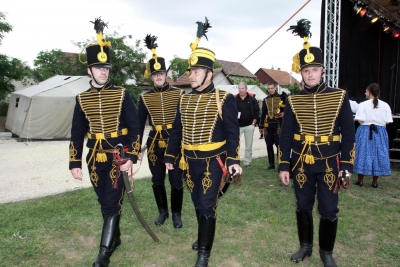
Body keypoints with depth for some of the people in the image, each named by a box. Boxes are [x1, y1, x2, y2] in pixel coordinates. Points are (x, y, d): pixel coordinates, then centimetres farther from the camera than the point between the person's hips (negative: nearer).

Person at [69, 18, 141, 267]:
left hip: (118, 157, -3)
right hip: (95, 158, 4)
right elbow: (77, 133, 8)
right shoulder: (82, 98, 5)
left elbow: (134, 128, -6)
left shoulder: (122, 94, -4)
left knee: (112, 203, -3)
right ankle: (115, 238, 36)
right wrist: (75, 163, 6)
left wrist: (131, 157, -13)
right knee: (105, 202, 15)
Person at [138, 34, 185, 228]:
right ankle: (162, 211, 33)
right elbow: (140, 124, 5)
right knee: (157, 180, 12)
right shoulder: (145, 98, 2)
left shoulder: (179, 94, -2)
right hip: (155, 144, 2)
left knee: (176, 181, 4)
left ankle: (176, 214, 25)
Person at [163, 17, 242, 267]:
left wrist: (234, 159, -18)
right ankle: (204, 237, 41)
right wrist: (170, 157, 11)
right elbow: (177, 131, 11)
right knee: (198, 203, 18)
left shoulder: (224, 99, -9)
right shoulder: (184, 100, 6)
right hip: (190, 161, 5)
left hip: (213, 161, -5)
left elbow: (233, 132, -9)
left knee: (207, 205, -2)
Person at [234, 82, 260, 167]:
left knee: (248, 146, 8)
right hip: (237, 126, -1)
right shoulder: (234, 99, 0)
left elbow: (257, 111, 3)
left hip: (249, 126, 1)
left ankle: (247, 162, 20)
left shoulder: (252, 98, 1)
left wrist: (253, 123, -3)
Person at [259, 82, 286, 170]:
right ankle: (271, 164, 19)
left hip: (278, 125, -4)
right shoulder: (265, 100, 13)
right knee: (269, 145, 8)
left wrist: (284, 113, -17)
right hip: (268, 125, 4)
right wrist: (261, 126, 13)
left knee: (279, 145, -3)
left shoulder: (282, 97, 1)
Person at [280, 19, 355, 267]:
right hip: (301, 164, 1)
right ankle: (306, 246, 33)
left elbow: (349, 133, 0)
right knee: (303, 207, 13)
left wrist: (347, 164, -5)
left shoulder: (340, 97, -3)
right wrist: (284, 166, -3)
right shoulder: (293, 101, -1)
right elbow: (286, 135, 0)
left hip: (328, 164, -1)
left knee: (329, 211, 8)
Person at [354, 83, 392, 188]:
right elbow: (387, 122, -1)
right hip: (380, 132, 2)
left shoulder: (363, 105, -11)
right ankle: (375, 182, 17)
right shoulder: (385, 105, -1)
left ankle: (360, 180, 12)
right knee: (378, 155, 10)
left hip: (365, 131, -2)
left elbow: (360, 120, -13)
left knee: (363, 154, 6)